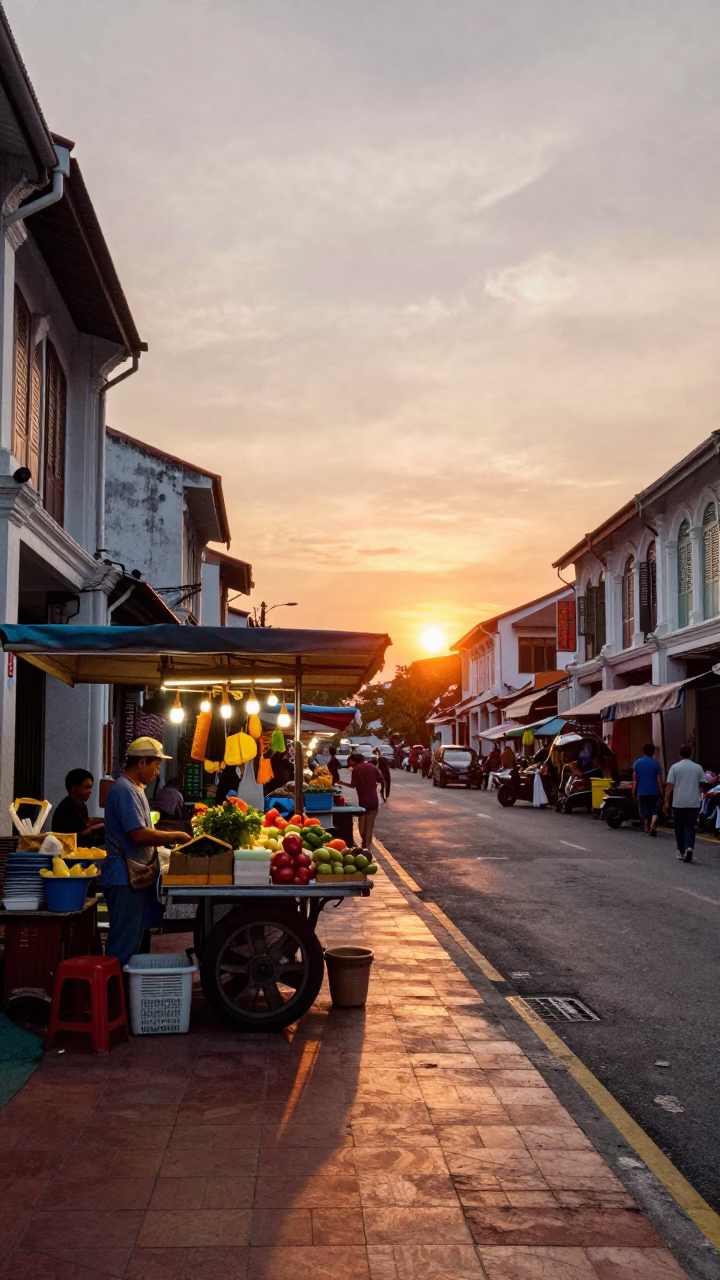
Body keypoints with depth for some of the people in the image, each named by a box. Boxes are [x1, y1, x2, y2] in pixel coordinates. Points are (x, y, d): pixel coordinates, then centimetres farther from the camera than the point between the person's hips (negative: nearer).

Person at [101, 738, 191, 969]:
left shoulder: (134, 788, 17)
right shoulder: (125, 790, -17)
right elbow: (139, 834, -23)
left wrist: (171, 839, 10)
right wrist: (175, 836, -14)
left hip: (134, 878, 10)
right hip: (125, 879, -10)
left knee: (131, 940, 14)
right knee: (124, 943, -5)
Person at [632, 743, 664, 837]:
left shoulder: (637, 763, 1)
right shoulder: (656, 763, -5)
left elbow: (635, 779, 2)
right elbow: (659, 779, -6)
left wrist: (633, 791, 7)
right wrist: (661, 792, -1)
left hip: (641, 791, 2)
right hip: (654, 791, -1)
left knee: (644, 811, 12)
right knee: (654, 811, 6)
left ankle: (647, 828, 17)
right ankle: (653, 825, -17)